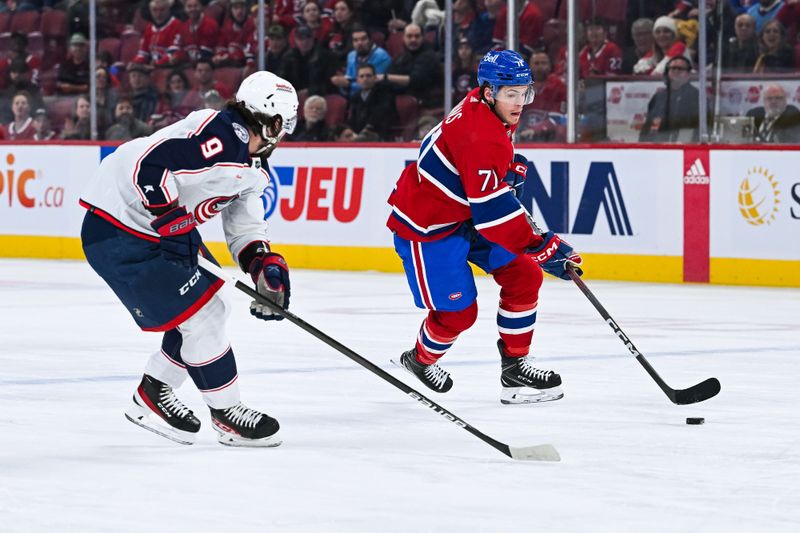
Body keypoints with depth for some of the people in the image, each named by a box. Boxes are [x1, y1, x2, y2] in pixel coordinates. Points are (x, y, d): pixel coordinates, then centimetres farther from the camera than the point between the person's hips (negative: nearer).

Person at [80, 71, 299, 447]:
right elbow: (148, 165, -31)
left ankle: (151, 397, 28)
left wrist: (265, 265, 1)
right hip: (118, 233, -11)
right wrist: (172, 221, -26)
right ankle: (227, 416, 5)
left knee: (210, 311, 14)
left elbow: (244, 224, 18)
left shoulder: (252, 167, 11)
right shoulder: (220, 136, -23)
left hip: (160, 231, 11)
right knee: (199, 316, -9)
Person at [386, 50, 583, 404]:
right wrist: (543, 247, -32)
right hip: (426, 225, -10)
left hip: (466, 214, 10)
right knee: (458, 311, -3)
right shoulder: (479, 138, -34)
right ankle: (419, 361, 29)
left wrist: (510, 166, 9)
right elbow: (492, 213, -34)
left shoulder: (488, 107, -4)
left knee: (523, 275, 1)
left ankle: (515, 368, 9)